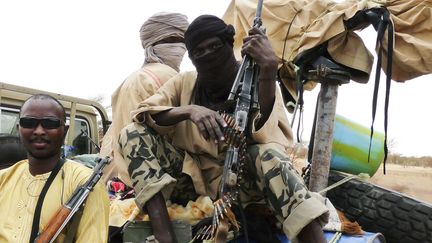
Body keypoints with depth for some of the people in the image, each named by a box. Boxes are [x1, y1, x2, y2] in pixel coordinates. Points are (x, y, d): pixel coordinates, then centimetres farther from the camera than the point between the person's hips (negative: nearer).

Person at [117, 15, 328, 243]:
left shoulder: (256, 82, -3)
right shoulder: (183, 83, 5)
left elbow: (267, 137, -22)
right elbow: (143, 114, -10)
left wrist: (268, 71, -35)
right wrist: (188, 110, -28)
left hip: (238, 178, -2)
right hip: (192, 177, 3)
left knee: (267, 153, -34)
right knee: (133, 133, -16)